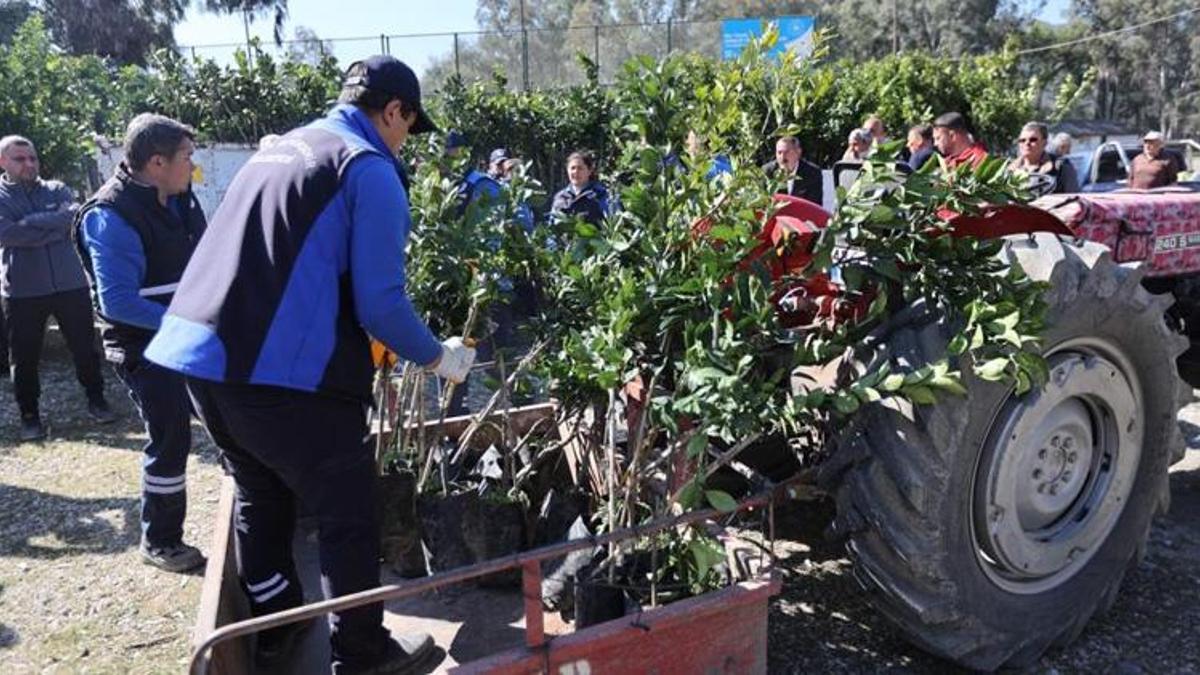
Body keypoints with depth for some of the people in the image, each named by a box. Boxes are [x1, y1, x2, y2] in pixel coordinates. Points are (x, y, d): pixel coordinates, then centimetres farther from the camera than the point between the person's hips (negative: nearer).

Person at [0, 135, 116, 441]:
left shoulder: (56, 190, 9)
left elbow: (76, 215, -11)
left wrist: (32, 221, -14)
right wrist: (56, 228, -14)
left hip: (70, 284, 1)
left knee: (85, 347, 9)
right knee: (25, 357, 6)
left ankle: (96, 400, 25)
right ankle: (29, 415, 20)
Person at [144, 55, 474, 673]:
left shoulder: (276, 149, 19)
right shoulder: (369, 169, -6)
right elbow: (379, 303, -13)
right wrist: (439, 357, 4)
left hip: (199, 353, 9)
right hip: (281, 372, -9)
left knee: (261, 498, 25)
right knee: (348, 515, 8)